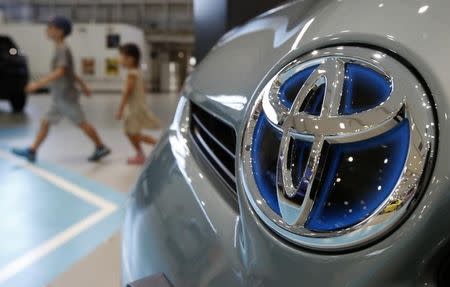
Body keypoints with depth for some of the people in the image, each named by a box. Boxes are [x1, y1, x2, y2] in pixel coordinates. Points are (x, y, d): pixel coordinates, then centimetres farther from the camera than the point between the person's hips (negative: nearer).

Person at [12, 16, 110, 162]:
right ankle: (32, 151, 14)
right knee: (45, 122, 9)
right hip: (59, 97, 9)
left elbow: (59, 72, -27)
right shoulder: (60, 50, 12)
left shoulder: (63, 49, -16)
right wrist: (83, 85, 28)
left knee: (82, 123, 0)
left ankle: (101, 148, 11)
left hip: (66, 97, -9)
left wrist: (38, 84, -28)